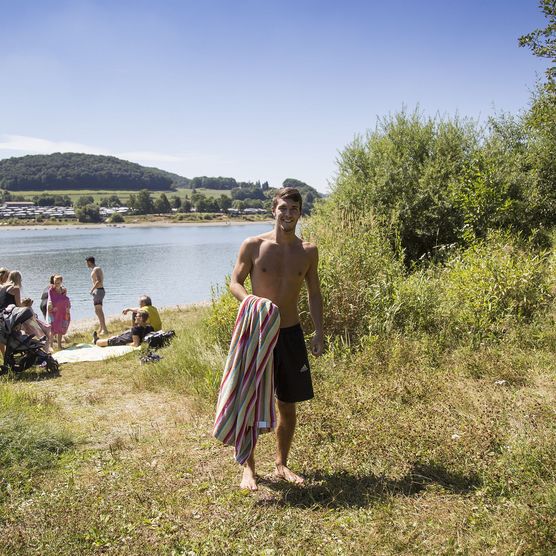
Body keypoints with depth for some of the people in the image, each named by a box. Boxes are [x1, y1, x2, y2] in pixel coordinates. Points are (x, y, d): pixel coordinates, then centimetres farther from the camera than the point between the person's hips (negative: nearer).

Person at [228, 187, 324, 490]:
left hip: (291, 333, 3)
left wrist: (318, 332, 4)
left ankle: (282, 465, 29)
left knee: (288, 405, 11)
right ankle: (248, 468, 21)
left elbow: (314, 293, 10)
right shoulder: (253, 246, -6)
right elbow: (235, 282, 0)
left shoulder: (308, 251, 3)